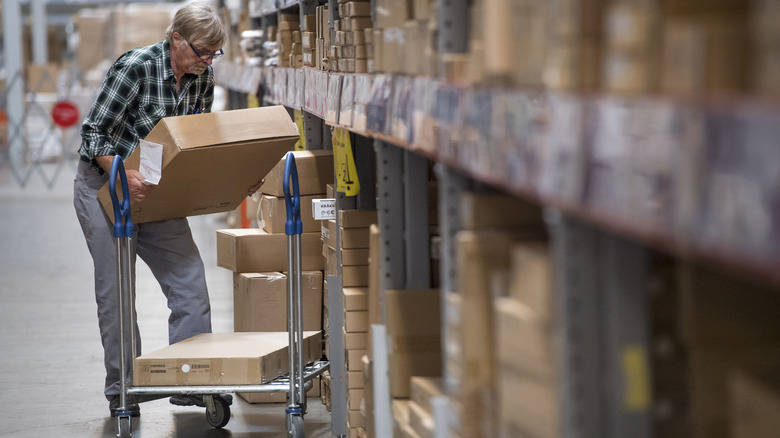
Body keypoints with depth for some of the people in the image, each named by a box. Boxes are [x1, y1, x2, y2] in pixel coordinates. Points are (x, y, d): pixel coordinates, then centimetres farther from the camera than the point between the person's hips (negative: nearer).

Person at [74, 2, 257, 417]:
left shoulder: (202, 78, -4)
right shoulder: (134, 67, -23)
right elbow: (92, 133, -22)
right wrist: (124, 174, -37)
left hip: (155, 191, 6)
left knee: (190, 278, -5)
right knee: (116, 289, -1)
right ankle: (120, 391, 11)